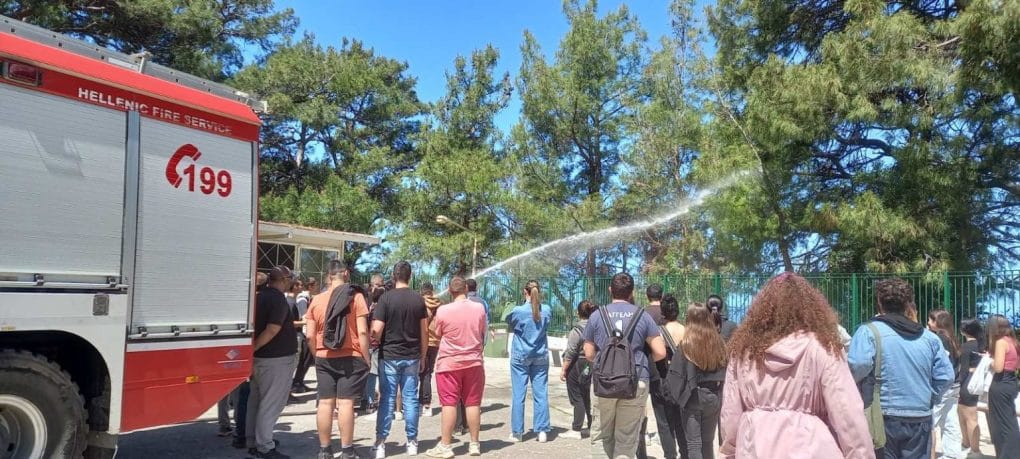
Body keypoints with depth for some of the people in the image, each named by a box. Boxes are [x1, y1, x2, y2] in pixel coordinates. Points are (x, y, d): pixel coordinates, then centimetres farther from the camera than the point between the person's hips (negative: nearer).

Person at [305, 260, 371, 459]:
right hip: (351, 358, -3)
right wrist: (366, 357, -4)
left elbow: (310, 335, 3)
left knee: (325, 403, 6)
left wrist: (317, 355, 16)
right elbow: (362, 332, -11)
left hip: (324, 359, 3)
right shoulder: (356, 296, -6)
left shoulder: (317, 300, 4)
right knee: (345, 404, -2)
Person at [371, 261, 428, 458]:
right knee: (410, 399, 8)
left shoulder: (386, 297, -8)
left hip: (389, 356, -2)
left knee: (387, 399, 3)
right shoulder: (418, 299, 2)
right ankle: (412, 442, 12)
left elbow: (376, 330, -12)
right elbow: (424, 331, 4)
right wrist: (422, 356, 13)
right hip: (412, 357, 2)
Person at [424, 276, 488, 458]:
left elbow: (438, 334, 4)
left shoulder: (443, 310, -11)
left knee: (449, 404, 0)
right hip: (474, 362, 3)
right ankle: (474, 444, 14)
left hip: (449, 363, -2)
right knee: (473, 403, 8)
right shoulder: (479, 308, -4)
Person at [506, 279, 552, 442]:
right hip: (541, 357, 3)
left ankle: (517, 432, 9)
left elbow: (510, 328, 4)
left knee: (518, 395, 4)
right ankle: (542, 431, 7)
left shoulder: (518, 311, -13)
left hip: (520, 357, -2)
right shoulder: (547, 311, -3)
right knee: (541, 394, 6)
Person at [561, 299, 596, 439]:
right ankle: (591, 425, 28)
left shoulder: (577, 330, -18)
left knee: (577, 397, 1)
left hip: (577, 366, -6)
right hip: (591, 366, 6)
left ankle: (576, 430, 4)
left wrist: (564, 370, -10)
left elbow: (570, 353, -17)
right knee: (587, 396, 19)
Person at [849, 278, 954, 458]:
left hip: (882, 417, -4)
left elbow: (856, 367, -23)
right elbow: (946, 376, 4)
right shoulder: (929, 336, 8)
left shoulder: (869, 331, -8)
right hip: (920, 418, 4)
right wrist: (926, 397, 17)